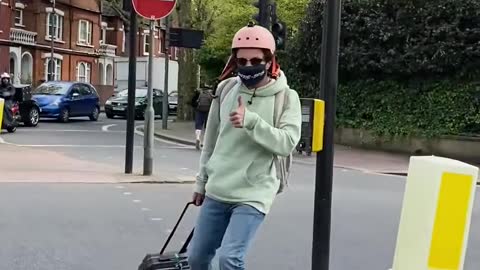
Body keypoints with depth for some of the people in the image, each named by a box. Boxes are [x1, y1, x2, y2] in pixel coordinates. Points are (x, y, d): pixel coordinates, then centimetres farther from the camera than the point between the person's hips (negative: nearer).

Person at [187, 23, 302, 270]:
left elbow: (287, 143, -20)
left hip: (252, 195, -5)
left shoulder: (286, 96, -8)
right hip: (216, 192, 5)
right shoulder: (226, 89, 4)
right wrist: (201, 181, 18)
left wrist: (250, 120, -29)